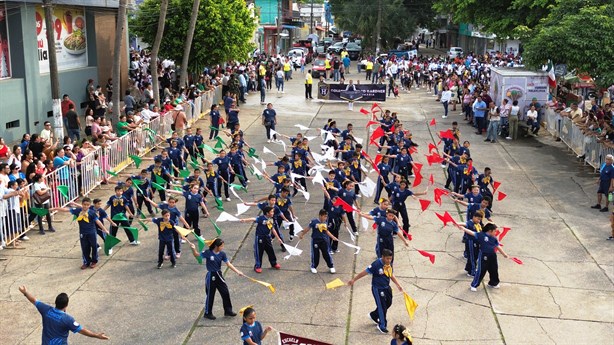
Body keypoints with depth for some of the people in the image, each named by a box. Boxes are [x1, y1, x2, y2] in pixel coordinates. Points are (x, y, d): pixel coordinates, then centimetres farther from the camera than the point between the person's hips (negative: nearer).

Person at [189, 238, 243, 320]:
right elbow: (197, 255, -7)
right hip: (211, 276, -5)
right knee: (210, 295, 7)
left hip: (219, 275, 5)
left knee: (225, 292, 8)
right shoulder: (208, 253, -17)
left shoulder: (222, 254, -5)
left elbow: (229, 264, -5)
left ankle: (228, 310, 25)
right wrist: (193, 249, -27)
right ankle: (208, 313, 25)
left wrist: (238, 272, -12)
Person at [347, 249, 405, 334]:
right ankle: (382, 326, 22)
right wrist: (353, 280, -16)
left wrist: (398, 285, 11)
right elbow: (365, 272, -19)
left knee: (388, 303, 19)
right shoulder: (376, 264, -26)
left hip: (386, 287, 7)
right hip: (377, 289, -7)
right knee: (382, 307, 1)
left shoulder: (389, 264, -4)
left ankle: (373, 315, 42)